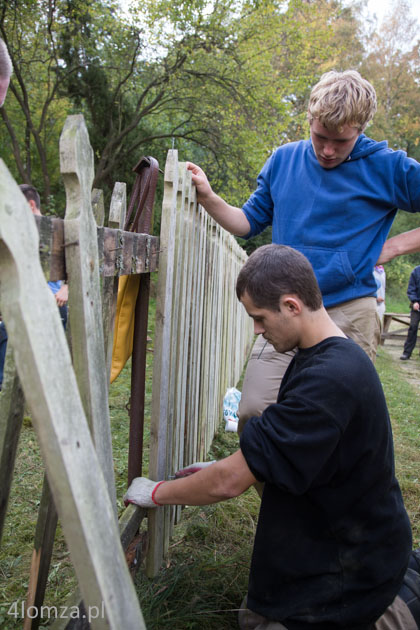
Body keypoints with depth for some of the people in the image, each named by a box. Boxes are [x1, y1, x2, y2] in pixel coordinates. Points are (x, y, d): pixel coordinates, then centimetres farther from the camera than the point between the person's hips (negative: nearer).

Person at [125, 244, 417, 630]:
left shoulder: (326, 380, -33)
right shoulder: (337, 356, 1)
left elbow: (229, 482, -28)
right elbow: (295, 451, 11)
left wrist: (156, 493, -12)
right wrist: (225, 467, 5)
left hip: (351, 565, -9)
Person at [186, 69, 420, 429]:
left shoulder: (386, 167, 1)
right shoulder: (283, 160, 10)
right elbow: (250, 222, 16)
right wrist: (208, 198, 1)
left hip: (350, 315, -2)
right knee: (252, 413, -3)